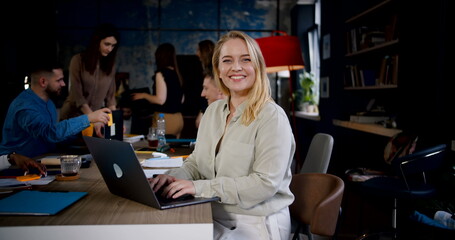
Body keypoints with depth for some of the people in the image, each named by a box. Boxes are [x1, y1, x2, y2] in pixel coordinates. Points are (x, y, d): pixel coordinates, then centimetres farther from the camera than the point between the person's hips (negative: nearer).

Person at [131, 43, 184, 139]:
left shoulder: (161, 74, -11)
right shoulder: (177, 74, 8)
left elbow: (160, 100, -15)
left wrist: (144, 95, -1)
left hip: (164, 118, -7)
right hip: (178, 119, 7)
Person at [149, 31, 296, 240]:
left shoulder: (271, 117, -14)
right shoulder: (213, 111, 8)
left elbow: (265, 183, -21)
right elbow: (196, 163, 13)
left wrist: (201, 187, -24)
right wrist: (175, 176, -9)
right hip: (214, 219, 6)